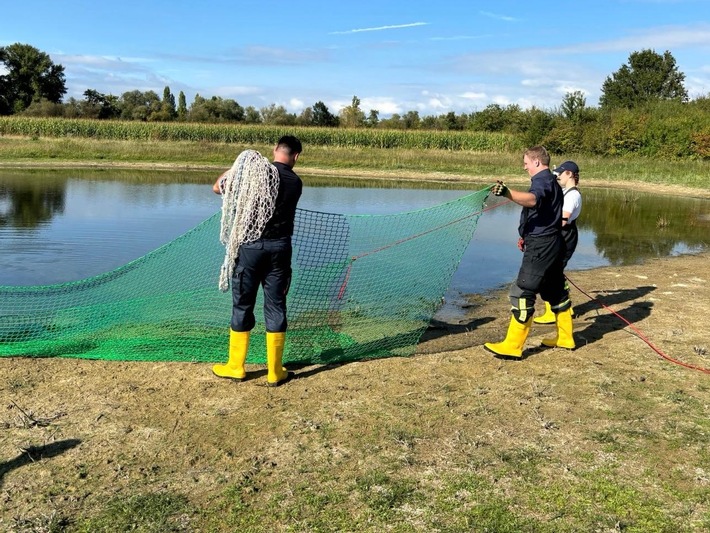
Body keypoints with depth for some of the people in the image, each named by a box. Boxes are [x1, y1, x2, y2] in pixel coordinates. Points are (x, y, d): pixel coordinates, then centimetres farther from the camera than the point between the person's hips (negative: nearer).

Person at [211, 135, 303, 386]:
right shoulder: (296, 182, 3)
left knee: (242, 306, 9)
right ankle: (275, 372, 13)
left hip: (249, 246, -2)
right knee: (276, 308, 7)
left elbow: (218, 187, 4)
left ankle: (235, 367, 20)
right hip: (279, 248, 2)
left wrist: (237, 167, 17)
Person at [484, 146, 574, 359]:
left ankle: (512, 346, -8)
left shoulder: (542, 180, -14)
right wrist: (527, 236, 26)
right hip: (553, 242, 11)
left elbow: (532, 199, -38)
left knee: (522, 292, -9)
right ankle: (565, 338, 28)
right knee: (556, 290, 17)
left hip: (541, 245, -11)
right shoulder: (552, 181, 19)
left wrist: (508, 193, -54)